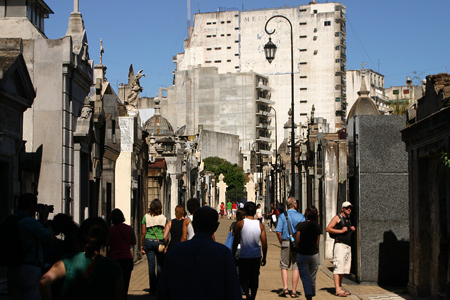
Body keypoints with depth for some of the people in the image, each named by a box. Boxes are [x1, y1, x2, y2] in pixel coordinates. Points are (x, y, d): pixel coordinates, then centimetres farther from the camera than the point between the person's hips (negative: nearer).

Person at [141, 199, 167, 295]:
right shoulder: (163, 218, -1)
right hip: (159, 242, -1)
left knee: (151, 265, 3)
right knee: (160, 265, 9)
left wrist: (142, 245, 10)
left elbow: (143, 233, 3)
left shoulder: (146, 217, 2)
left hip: (148, 241, 1)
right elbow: (165, 234, -2)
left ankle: (152, 288, 6)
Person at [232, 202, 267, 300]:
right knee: (254, 279, 13)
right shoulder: (260, 225, -1)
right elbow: (264, 243, -1)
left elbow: (236, 241, -6)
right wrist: (264, 258, 9)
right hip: (256, 256, 2)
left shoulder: (240, 224, -9)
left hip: (244, 256, -2)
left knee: (243, 277, 7)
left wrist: (233, 255, 5)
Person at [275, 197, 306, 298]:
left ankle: (285, 288, 0)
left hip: (286, 243, 0)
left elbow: (278, 232, -8)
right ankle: (294, 291, 5)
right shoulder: (301, 216, -1)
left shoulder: (282, 216, -2)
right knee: (296, 267, 5)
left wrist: (281, 241, 7)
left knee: (284, 266, 11)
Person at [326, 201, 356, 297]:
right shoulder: (337, 218, -1)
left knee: (344, 268, 9)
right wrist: (341, 231, -15)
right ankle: (337, 290, -16)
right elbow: (328, 229, -9)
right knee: (338, 266, -13)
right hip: (340, 244, -8)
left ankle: (340, 288, 15)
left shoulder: (348, 219, 22)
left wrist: (352, 230, 11)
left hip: (348, 245, 8)